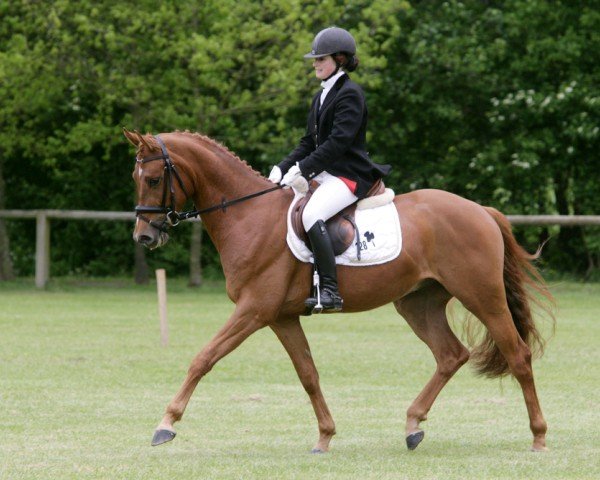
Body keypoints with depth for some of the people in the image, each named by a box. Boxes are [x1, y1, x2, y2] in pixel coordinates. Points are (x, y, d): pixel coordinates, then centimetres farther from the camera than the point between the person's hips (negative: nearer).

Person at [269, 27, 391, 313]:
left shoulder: (350, 95, -10)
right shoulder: (321, 97, 19)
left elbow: (338, 141, -20)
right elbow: (309, 143, 18)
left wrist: (303, 168, -23)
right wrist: (283, 169, 3)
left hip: (349, 175, -10)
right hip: (323, 173, 10)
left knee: (312, 216, -32)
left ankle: (329, 292, -35)